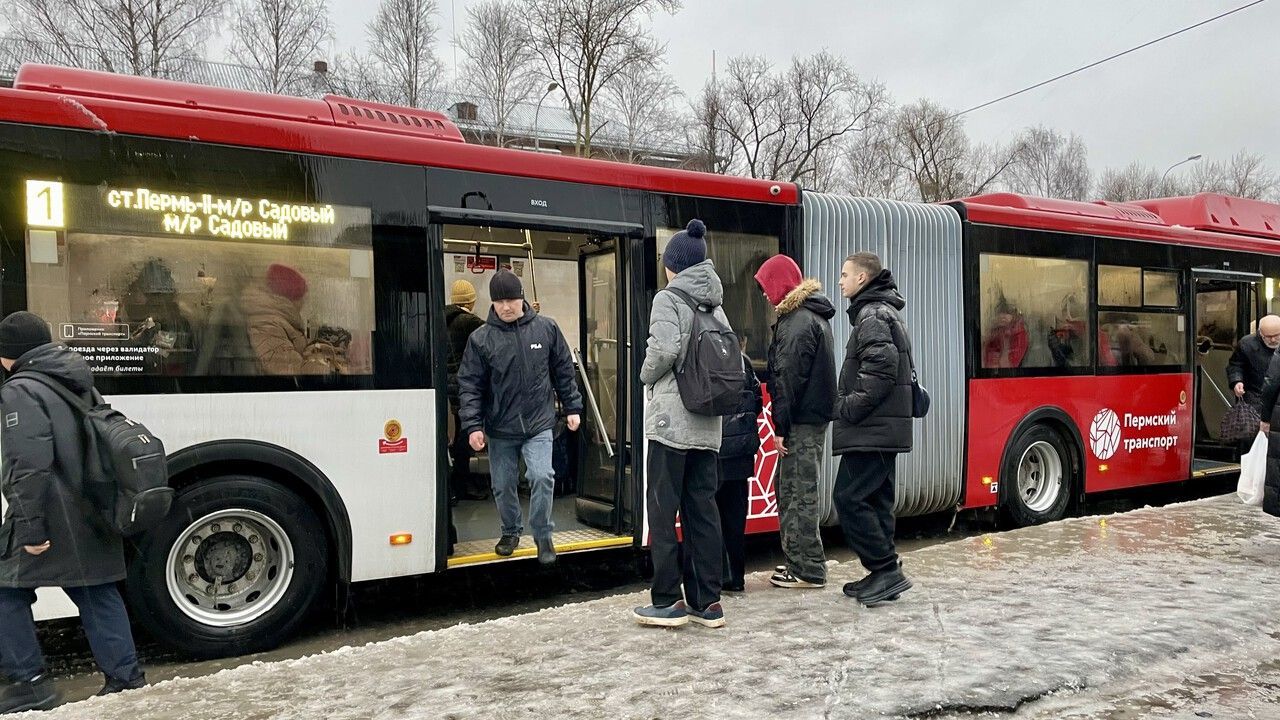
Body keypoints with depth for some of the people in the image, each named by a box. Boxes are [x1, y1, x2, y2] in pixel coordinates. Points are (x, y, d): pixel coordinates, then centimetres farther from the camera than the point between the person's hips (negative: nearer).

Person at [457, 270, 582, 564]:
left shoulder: (546, 328, -1)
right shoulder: (480, 339, -4)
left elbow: (564, 371, 7)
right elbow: (469, 385, -3)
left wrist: (573, 407, 7)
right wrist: (472, 425, -10)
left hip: (538, 424, -1)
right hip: (499, 429, 1)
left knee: (542, 477, -15)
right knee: (503, 486, 10)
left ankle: (543, 536, 6)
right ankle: (510, 532, 35)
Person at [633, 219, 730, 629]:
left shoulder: (668, 298, -5)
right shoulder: (715, 304, 14)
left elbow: (665, 348, -19)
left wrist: (648, 377, -2)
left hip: (671, 420, -7)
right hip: (708, 424, 7)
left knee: (663, 508, 1)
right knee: (702, 508, 9)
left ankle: (668, 601, 4)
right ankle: (707, 602, 12)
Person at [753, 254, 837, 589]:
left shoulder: (799, 321, -15)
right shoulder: (814, 316, 18)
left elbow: (789, 378, -18)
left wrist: (781, 427, -16)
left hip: (802, 421, -10)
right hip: (814, 415, 10)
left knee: (799, 494, -4)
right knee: (791, 490, 16)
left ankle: (808, 570, 4)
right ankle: (798, 561, 24)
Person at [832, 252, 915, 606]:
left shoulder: (872, 315, -11)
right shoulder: (884, 312, 21)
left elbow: (881, 369, -24)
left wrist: (849, 408, -17)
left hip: (870, 430, -10)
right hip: (884, 428, 10)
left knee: (849, 498, -9)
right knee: (875, 499, 11)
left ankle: (887, 570, -5)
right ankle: (884, 576, 16)